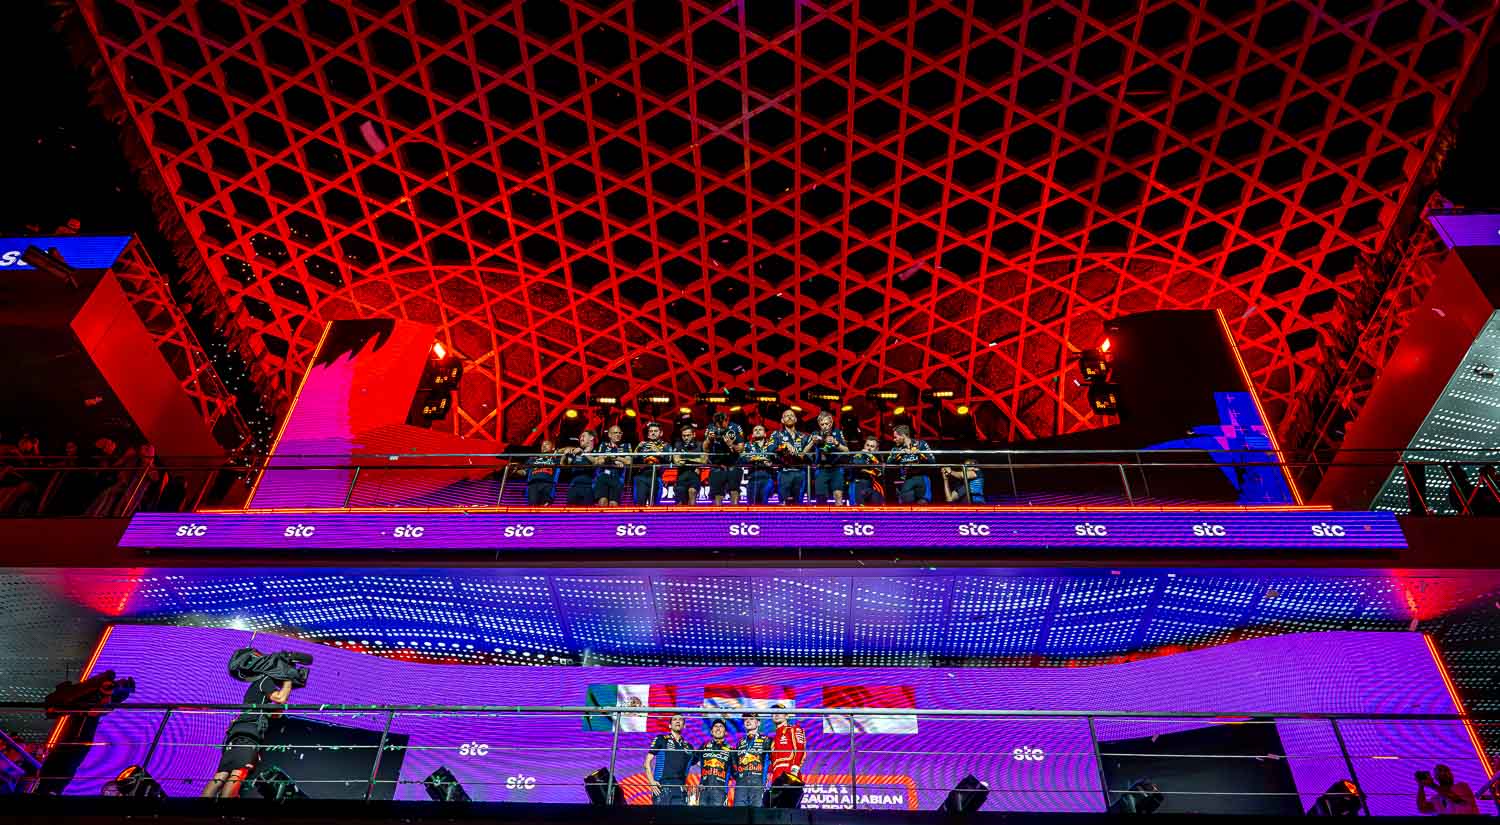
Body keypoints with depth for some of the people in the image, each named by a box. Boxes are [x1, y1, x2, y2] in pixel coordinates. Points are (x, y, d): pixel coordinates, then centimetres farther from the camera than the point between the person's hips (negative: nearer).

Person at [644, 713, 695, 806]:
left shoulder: (688, 747, 19)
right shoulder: (661, 740, 10)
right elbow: (647, 762, 5)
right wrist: (652, 781, -8)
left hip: (680, 790, 3)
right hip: (662, 787, -3)